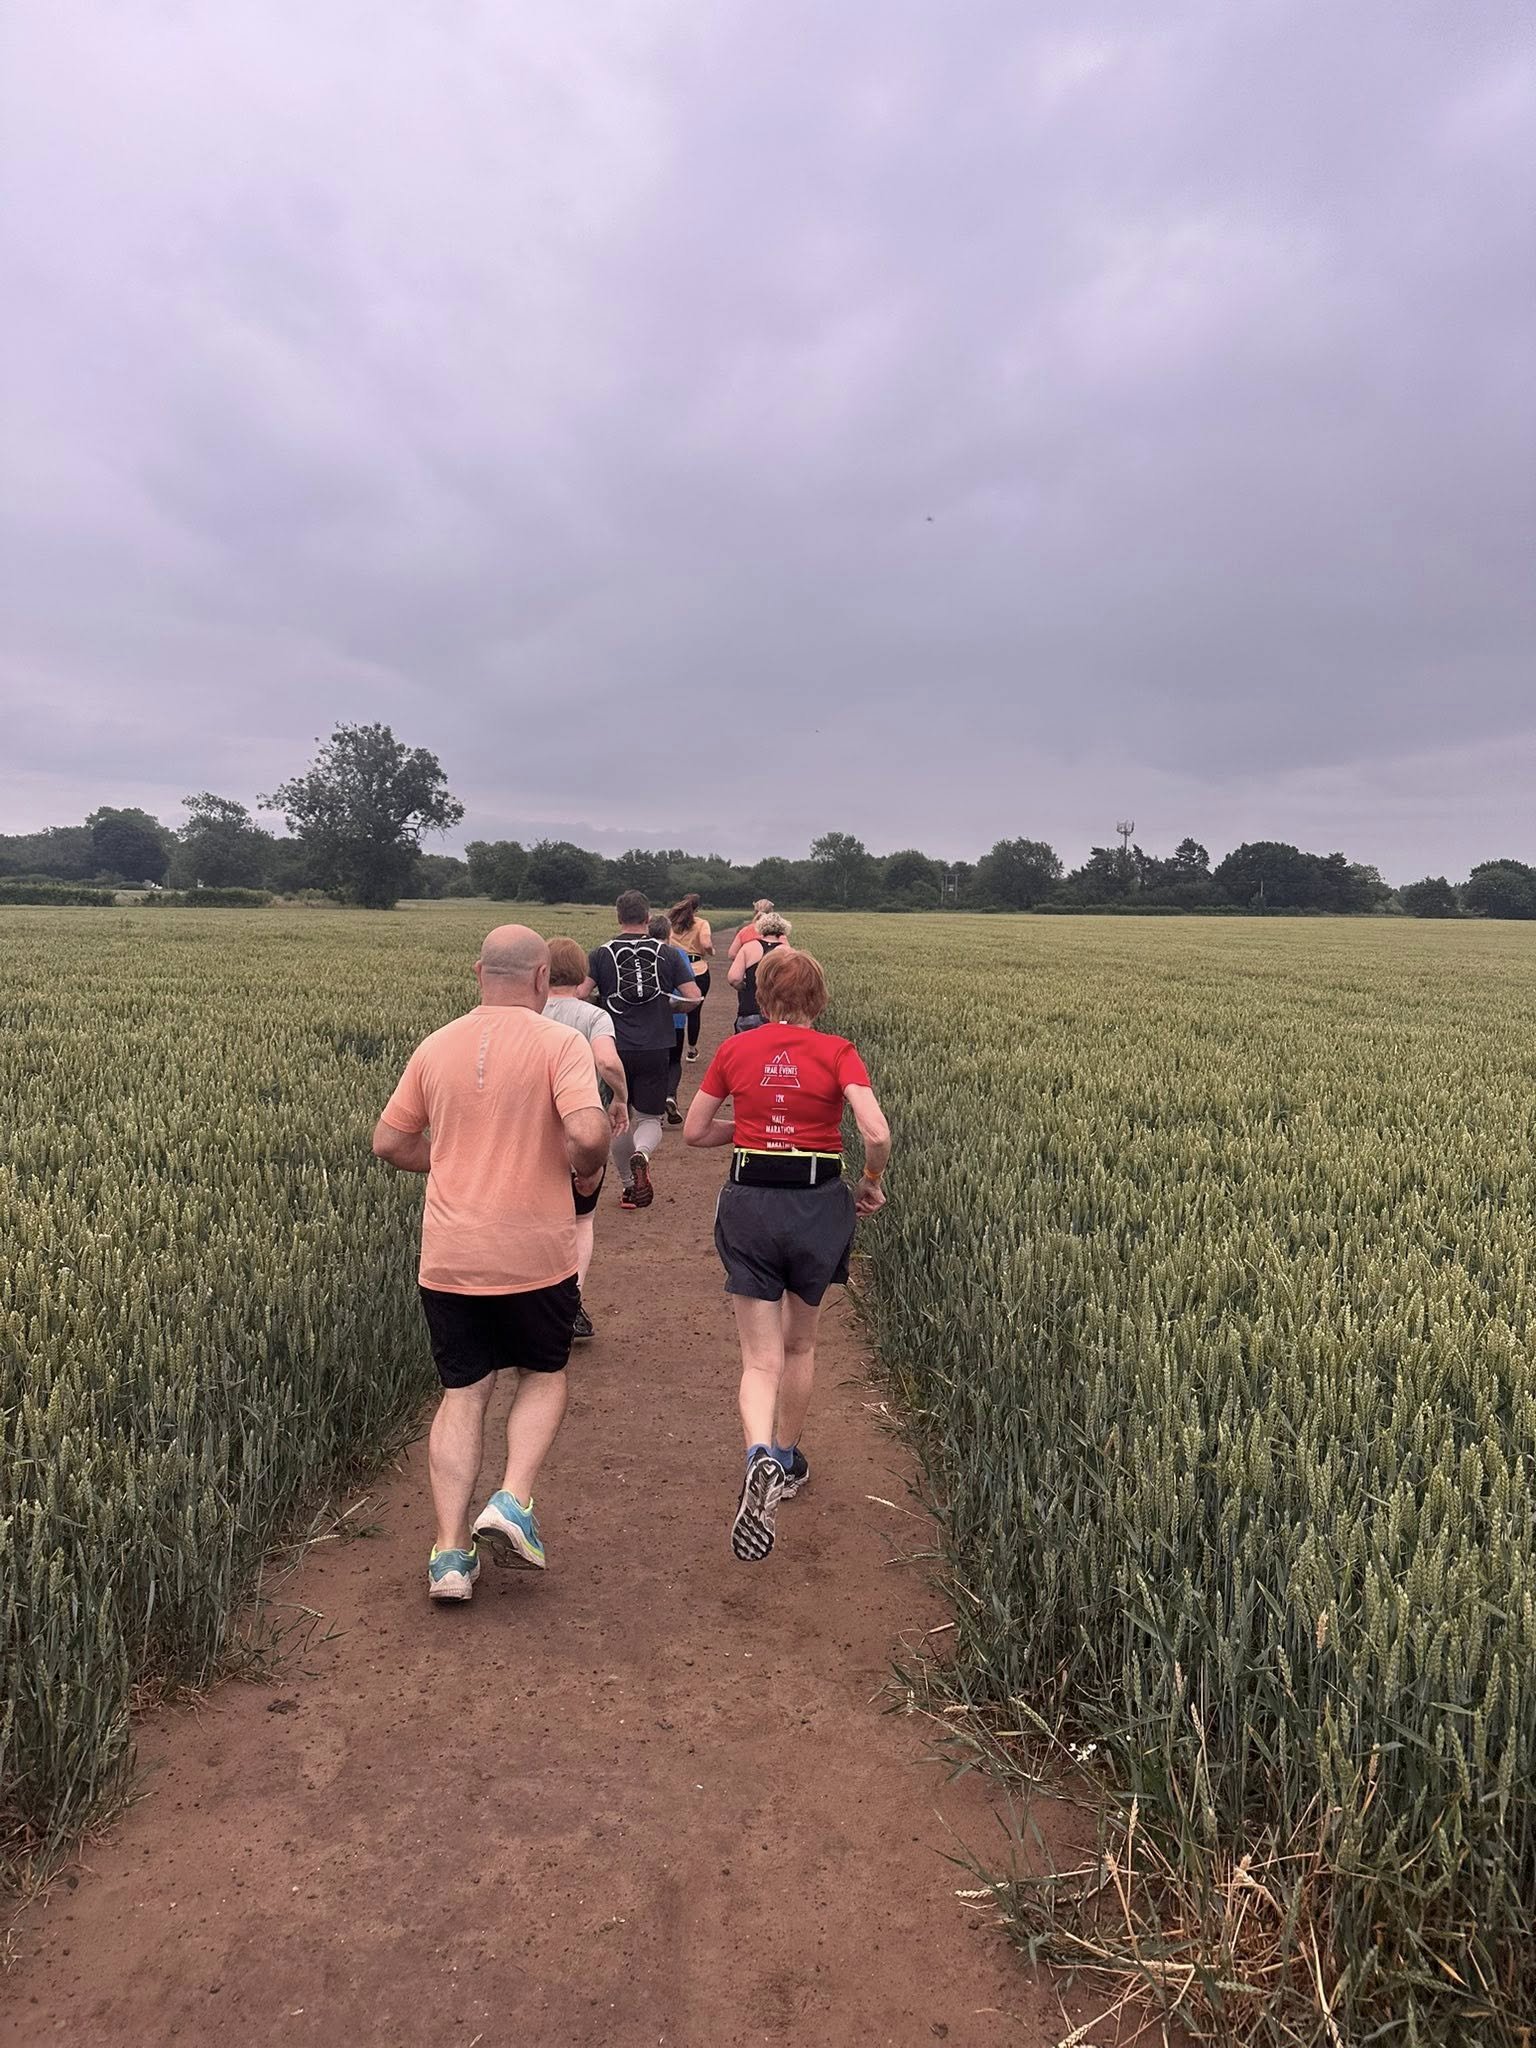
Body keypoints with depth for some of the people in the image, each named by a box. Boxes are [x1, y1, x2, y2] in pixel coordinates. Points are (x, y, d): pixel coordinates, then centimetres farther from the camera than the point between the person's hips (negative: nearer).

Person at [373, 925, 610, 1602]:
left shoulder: (435, 1048, 4)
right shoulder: (559, 1043, -10)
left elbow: (389, 1143, 10)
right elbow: (588, 1133, -23)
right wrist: (589, 1170, -2)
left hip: (448, 1257, 3)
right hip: (534, 1254, -3)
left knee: (462, 1393, 13)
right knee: (543, 1375, 20)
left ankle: (449, 1553, 12)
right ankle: (513, 1502, 5)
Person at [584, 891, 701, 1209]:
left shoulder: (600, 955, 0)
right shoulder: (667, 953, 2)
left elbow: (579, 994, -11)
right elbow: (694, 998, 0)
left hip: (615, 1049, 0)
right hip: (655, 1050, 0)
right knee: (649, 1119, 10)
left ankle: (629, 1186, 23)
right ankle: (641, 1154, -22)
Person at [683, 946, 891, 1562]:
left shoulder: (734, 1051, 2)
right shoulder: (837, 1052, -5)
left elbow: (694, 1132, 8)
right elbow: (877, 1134, -16)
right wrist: (871, 1183, 2)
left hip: (749, 1204, 0)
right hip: (818, 1206, 0)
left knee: (761, 1358, 3)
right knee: (800, 1342, 23)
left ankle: (760, 1458, -24)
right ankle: (786, 1460, 38)